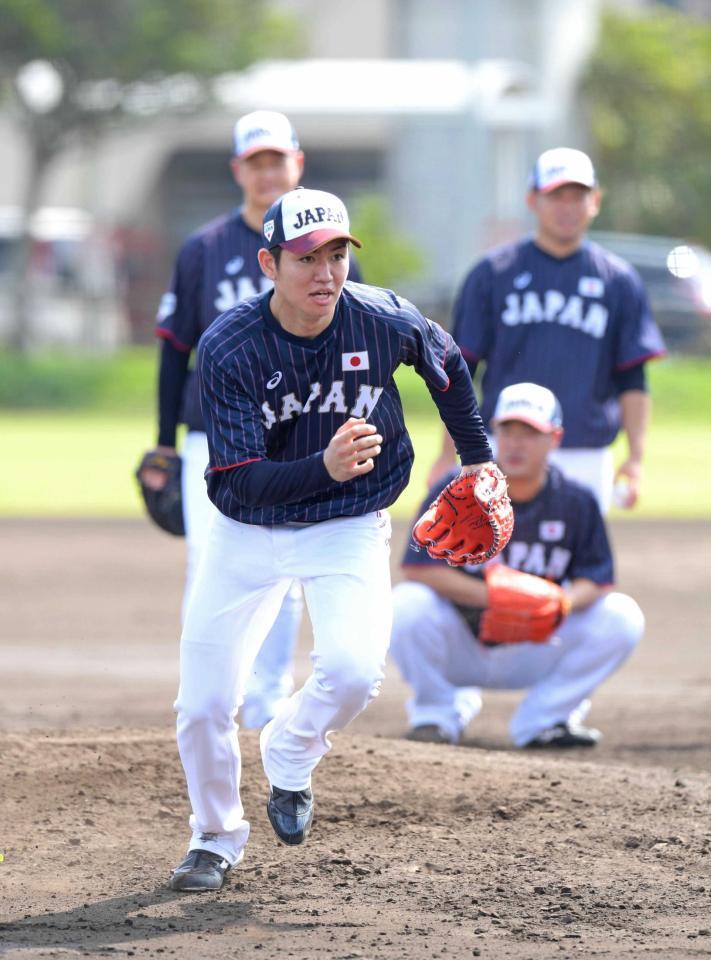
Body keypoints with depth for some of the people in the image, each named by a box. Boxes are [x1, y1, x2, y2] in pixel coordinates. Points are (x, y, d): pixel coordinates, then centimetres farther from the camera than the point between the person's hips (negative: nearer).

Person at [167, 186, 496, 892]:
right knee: (202, 705, -1)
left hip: (348, 530, 0)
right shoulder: (227, 349, -23)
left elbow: (448, 367, 7)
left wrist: (477, 458, 15)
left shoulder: (386, 322, -17)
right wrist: (325, 468, -44)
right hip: (247, 533, 0)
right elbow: (240, 481, -27)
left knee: (354, 668, -25)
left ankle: (290, 755, 8)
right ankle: (216, 838, 28)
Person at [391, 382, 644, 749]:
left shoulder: (577, 501, -5)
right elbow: (418, 568, -19)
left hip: (531, 655, 2)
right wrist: (491, 595, -31)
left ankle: (541, 718, -2)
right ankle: (438, 711, -4)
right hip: (459, 651, -2)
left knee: (622, 615, -17)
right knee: (408, 605, -32)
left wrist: (564, 602, -30)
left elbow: (597, 580, -6)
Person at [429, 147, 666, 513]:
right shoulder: (492, 273, 5)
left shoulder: (619, 280, 9)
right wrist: (448, 455, -1)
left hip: (587, 463, 2)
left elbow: (632, 382, 8)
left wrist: (635, 458, -3)